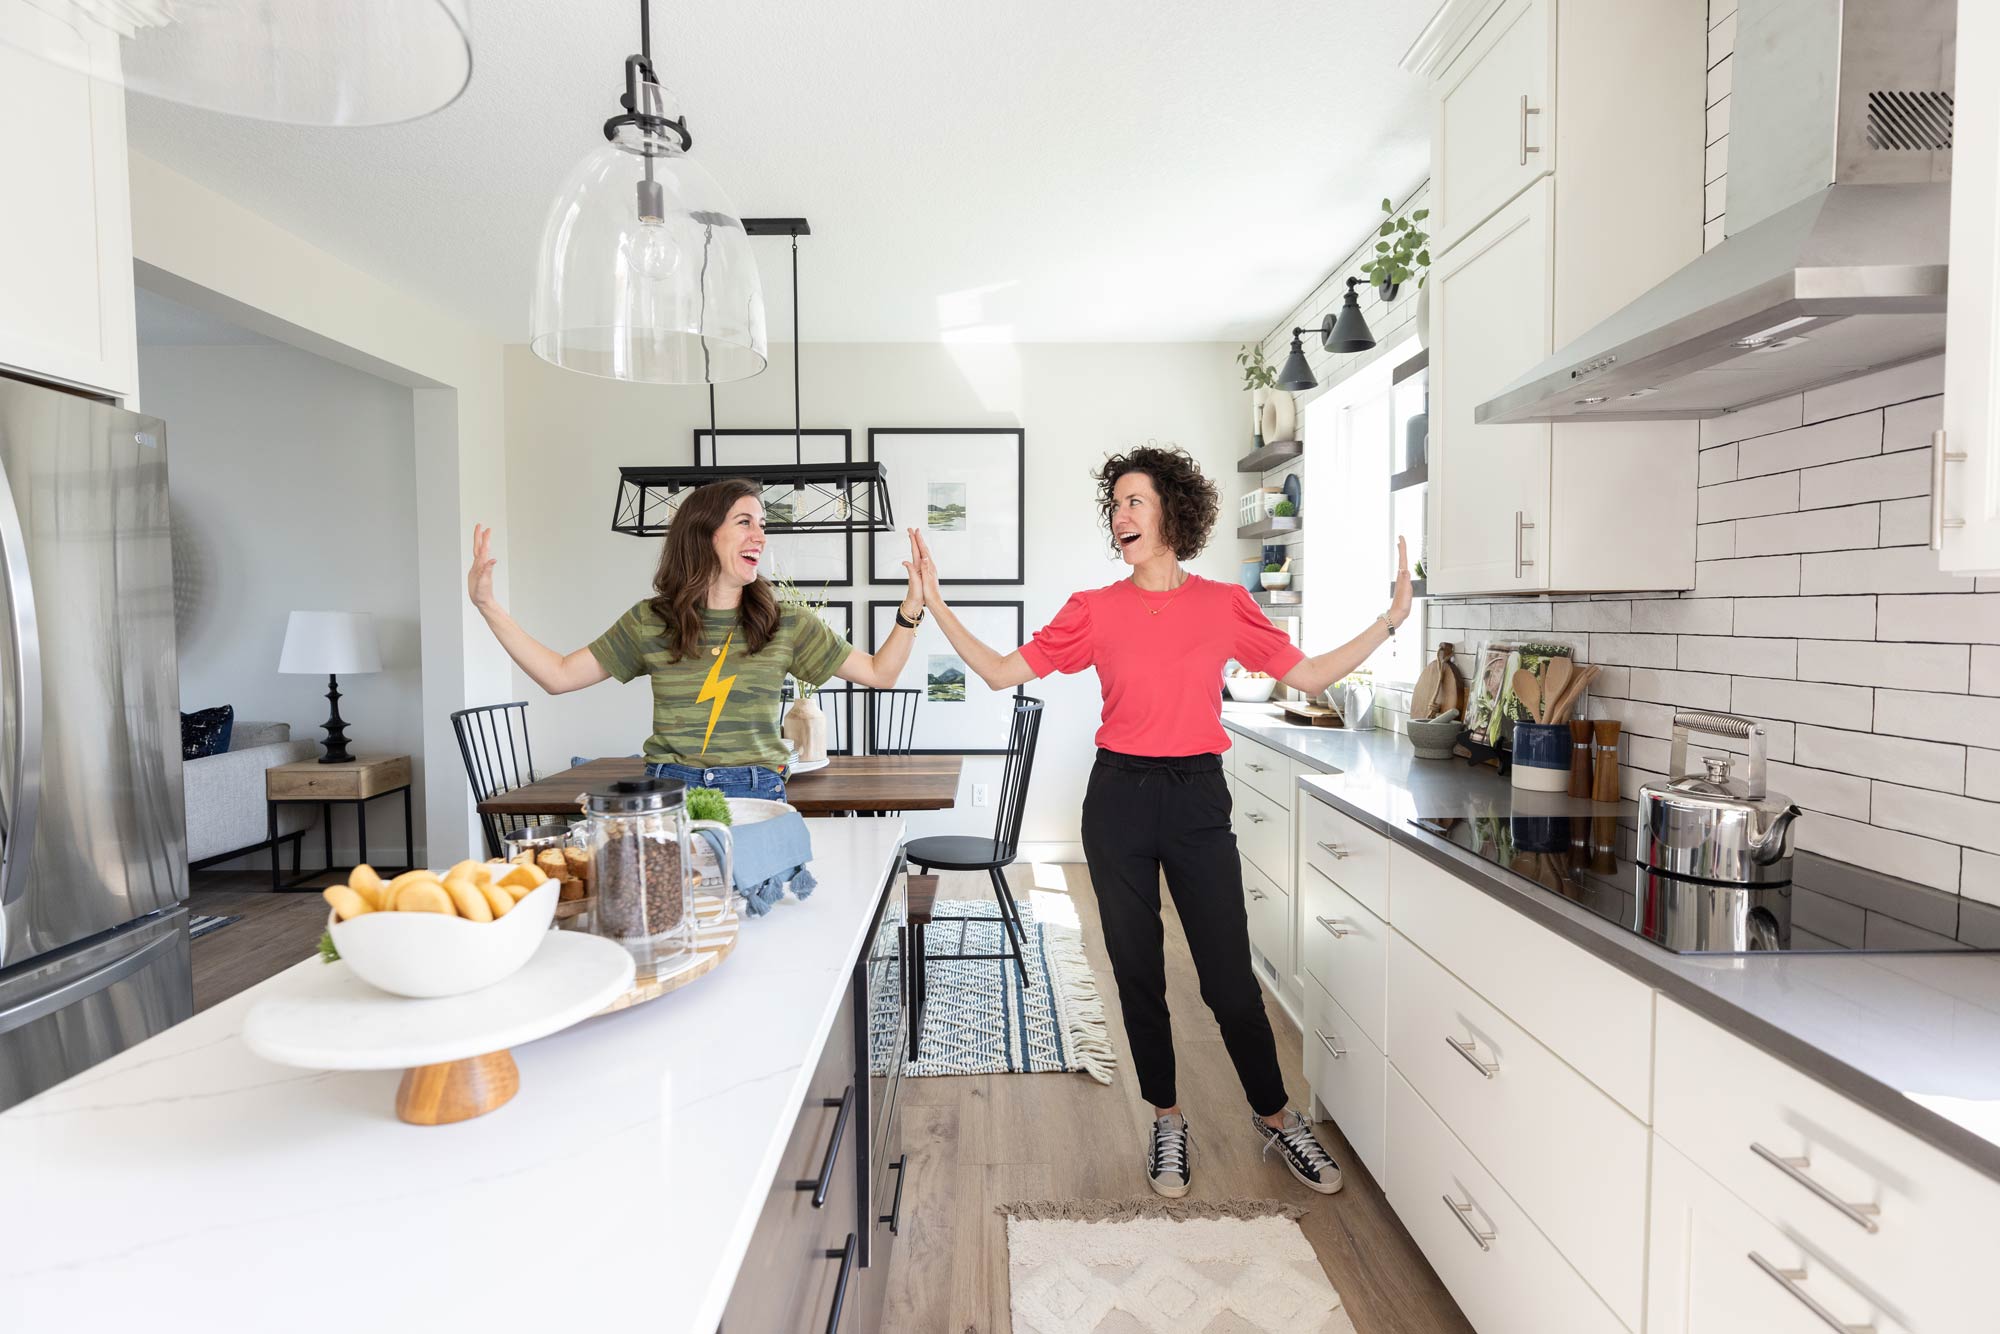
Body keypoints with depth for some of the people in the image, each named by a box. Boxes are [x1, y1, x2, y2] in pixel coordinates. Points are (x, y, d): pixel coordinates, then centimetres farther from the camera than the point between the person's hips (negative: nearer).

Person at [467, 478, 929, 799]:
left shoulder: (787, 624, 2)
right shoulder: (649, 621, 3)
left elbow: (879, 673, 4)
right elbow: (558, 675, 7)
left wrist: (912, 607, -8)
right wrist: (487, 605, 2)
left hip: (757, 794, 0)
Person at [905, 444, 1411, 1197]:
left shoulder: (1224, 605, 2)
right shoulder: (1095, 609, 0)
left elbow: (1309, 676, 5)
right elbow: (1002, 671, -1)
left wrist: (1391, 618, 0)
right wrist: (935, 605, -7)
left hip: (1197, 797, 0)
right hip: (1119, 796, 1)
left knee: (1229, 976, 4)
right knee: (1137, 972, 11)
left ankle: (1276, 1118, 29)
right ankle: (1167, 1120, 32)